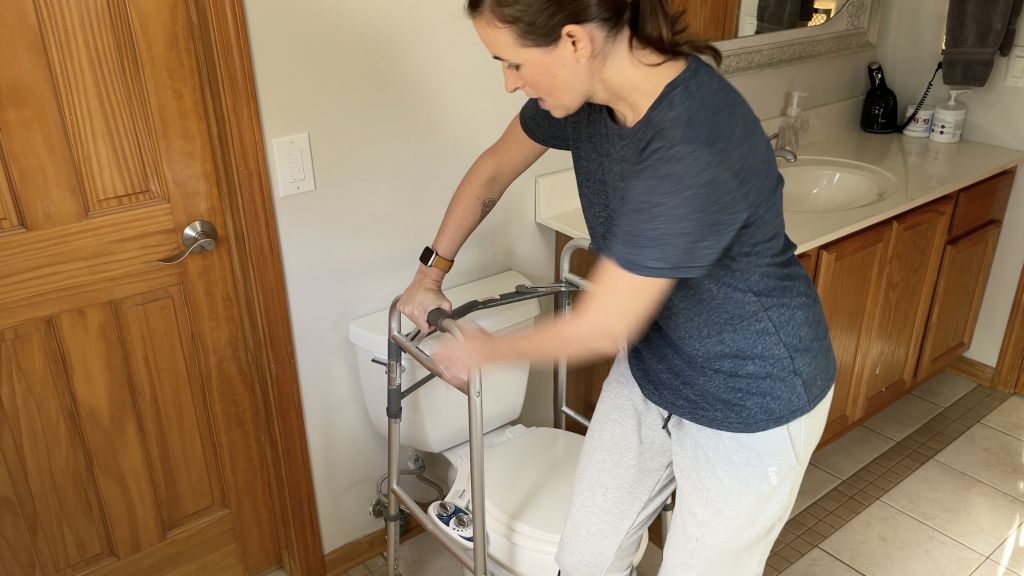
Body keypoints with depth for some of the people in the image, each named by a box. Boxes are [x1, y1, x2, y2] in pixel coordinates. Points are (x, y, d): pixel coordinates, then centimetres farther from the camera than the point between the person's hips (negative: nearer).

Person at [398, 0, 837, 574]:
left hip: (751, 403, -6)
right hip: (650, 369, 7)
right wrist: (431, 271, 15)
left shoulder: (693, 150, -36)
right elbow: (495, 169, 8)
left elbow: (600, 329, -27)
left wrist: (485, 349, -9)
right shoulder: (587, 91, -11)